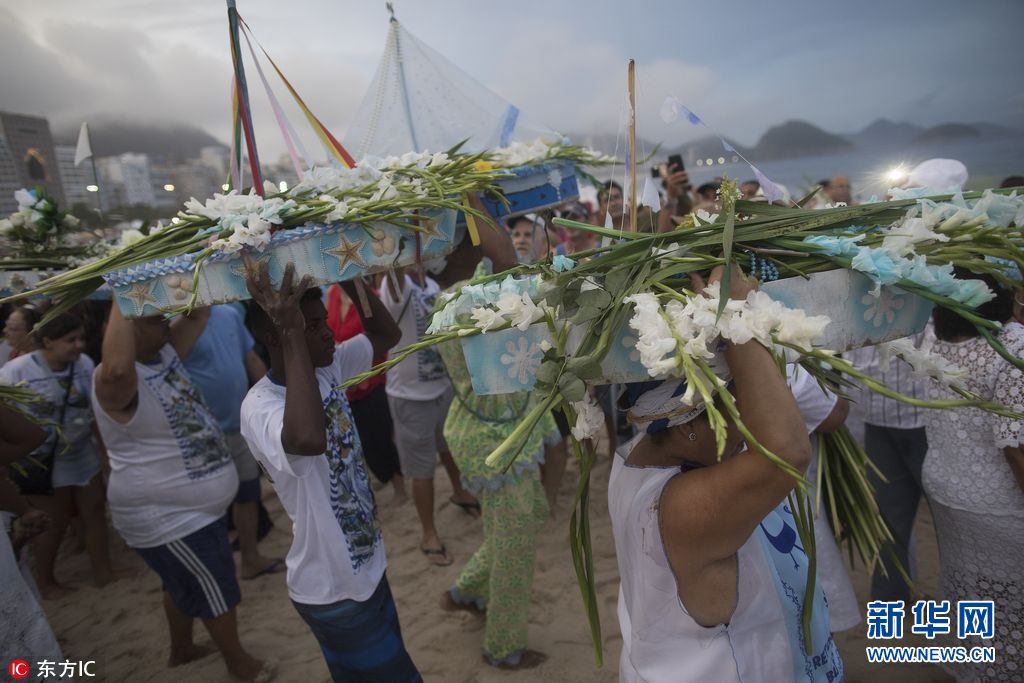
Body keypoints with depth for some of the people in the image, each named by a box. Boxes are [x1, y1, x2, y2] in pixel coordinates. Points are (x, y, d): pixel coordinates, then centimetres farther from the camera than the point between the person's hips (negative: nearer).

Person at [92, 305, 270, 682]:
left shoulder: (165, 353, 1)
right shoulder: (116, 382, -27)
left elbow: (198, 313, 4)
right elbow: (117, 368, -51)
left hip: (186, 507, 9)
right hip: (166, 517, -9)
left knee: (185, 583, 28)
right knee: (215, 589, 9)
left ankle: (181, 649, 51)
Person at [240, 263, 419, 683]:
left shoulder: (327, 367, -6)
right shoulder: (259, 407, -29)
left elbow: (386, 335, 4)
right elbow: (307, 440, -52)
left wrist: (350, 279, -10)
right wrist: (292, 334, -46)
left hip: (367, 565, 8)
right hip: (333, 591, -7)